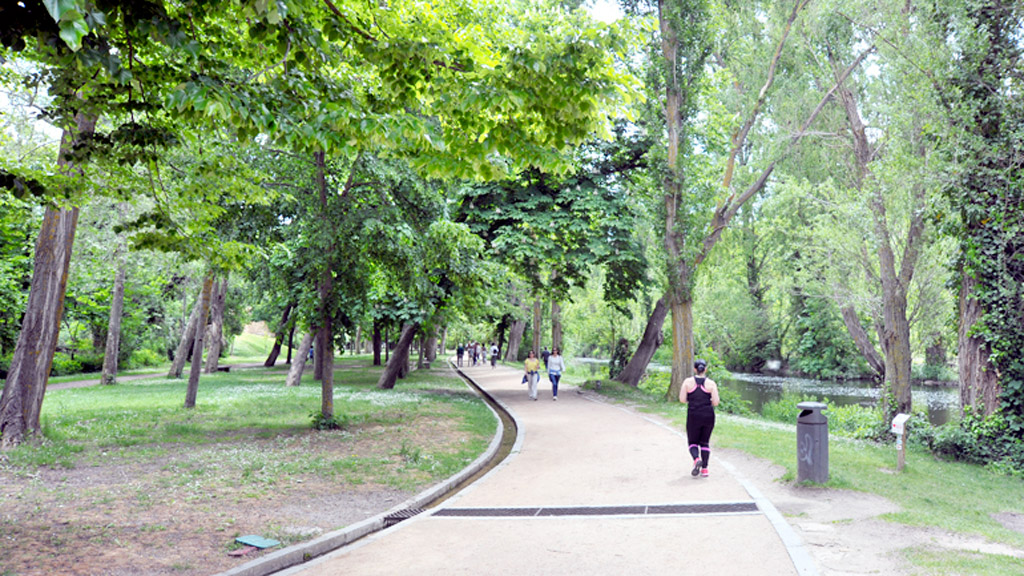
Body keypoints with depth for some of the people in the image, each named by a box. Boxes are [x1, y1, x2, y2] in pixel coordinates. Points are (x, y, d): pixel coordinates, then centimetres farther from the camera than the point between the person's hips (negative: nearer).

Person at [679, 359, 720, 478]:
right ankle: (704, 469, 8)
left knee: (693, 442, 12)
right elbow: (716, 402, -7)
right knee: (705, 442, 14)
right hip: (708, 416, 1)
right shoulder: (711, 383, -3)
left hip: (693, 416, -1)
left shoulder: (688, 382, -3)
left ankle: (697, 459, -16)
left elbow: (682, 399, -5)